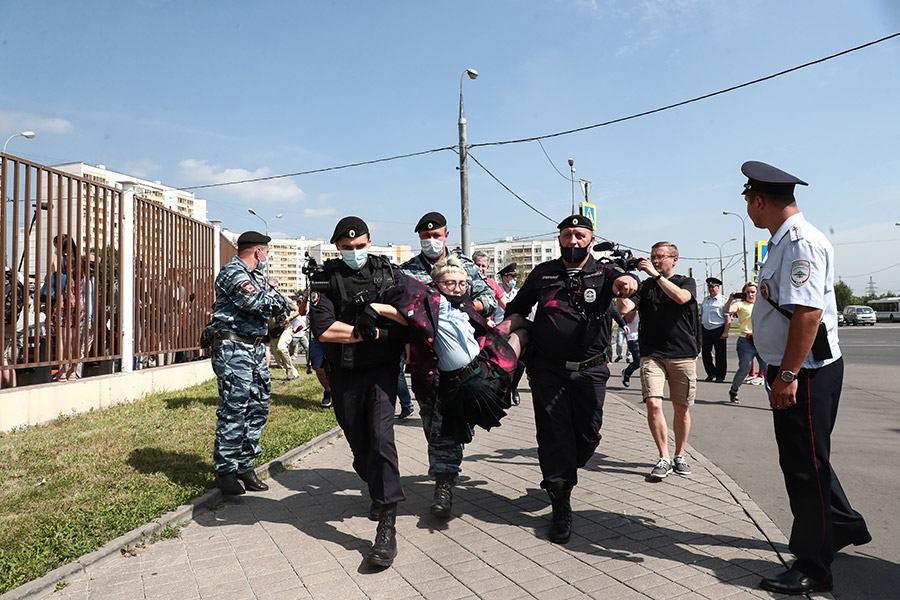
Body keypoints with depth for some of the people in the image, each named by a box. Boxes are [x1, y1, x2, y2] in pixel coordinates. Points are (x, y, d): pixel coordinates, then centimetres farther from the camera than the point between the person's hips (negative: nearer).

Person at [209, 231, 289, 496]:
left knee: (258, 408, 9)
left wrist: (273, 298, -1)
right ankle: (225, 471, 6)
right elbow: (260, 302, -22)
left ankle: (245, 466, 19)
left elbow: (277, 302, 19)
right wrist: (278, 298, -3)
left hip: (256, 348, 9)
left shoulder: (257, 276, 20)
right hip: (233, 348, -9)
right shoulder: (232, 273, -11)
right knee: (233, 410, -6)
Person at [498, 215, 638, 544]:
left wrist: (625, 281, -45)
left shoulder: (603, 273, 3)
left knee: (588, 434, 6)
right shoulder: (542, 274, 7)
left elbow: (622, 281, -20)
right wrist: (501, 329, -9)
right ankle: (561, 504, 10)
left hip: (590, 370, 1)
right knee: (553, 433, -3)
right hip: (547, 369, 0)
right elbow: (518, 310, 12)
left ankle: (558, 476, 36)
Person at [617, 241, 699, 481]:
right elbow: (624, 308, -5)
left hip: (683, 355, 0)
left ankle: (679, 456, 24)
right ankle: (664, 458, -1)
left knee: (681, 408, 6)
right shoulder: (644, 286, 10)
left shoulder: (687, 282, 9)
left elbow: (681, 297, -15)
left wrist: (656, 275, -18)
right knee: (653, 404, -13)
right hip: (652, 354, 0)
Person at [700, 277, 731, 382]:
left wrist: (725, 332, -16)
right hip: (706, 329, 5)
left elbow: (728, 317, -9)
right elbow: (701, 315, 19)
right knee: (705, 352, 4)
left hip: (718, 330, -5)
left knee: (720, 354, 2)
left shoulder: (723, 300, -5)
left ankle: (720, 376, 13)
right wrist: (699, 330, 15)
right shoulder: (705, 300, 14)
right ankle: (711, 373, 20)